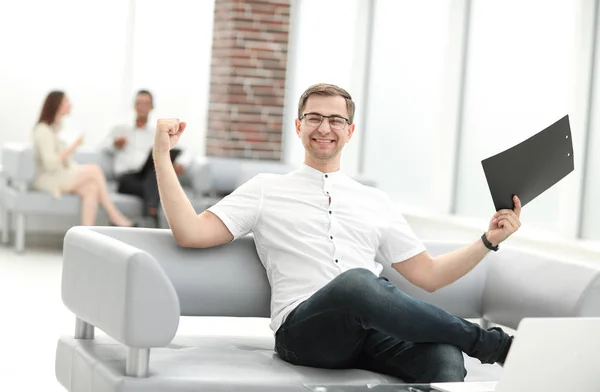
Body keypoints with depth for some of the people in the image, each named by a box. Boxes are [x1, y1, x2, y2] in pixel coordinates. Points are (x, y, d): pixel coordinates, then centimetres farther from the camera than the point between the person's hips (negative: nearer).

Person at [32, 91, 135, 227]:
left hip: (63, 177, 9)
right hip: (49, 180, -9)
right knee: (94, 169, -19)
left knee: (91, 188, -19)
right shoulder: (43, 130, -12)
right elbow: (50, 164, -22)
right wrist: (73, 147, -18)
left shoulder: (54, 128, 18)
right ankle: (116, 219, -15)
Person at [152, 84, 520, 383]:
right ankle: (490, 343, -19)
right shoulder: (266, 190, 17)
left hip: (375, 328, 2)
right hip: (304, 328, -2)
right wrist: (162, 155, 1)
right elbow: (191, 232, 5)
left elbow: (429, 274, 23)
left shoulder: (376, 201, 25)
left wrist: (489, 240, 11)